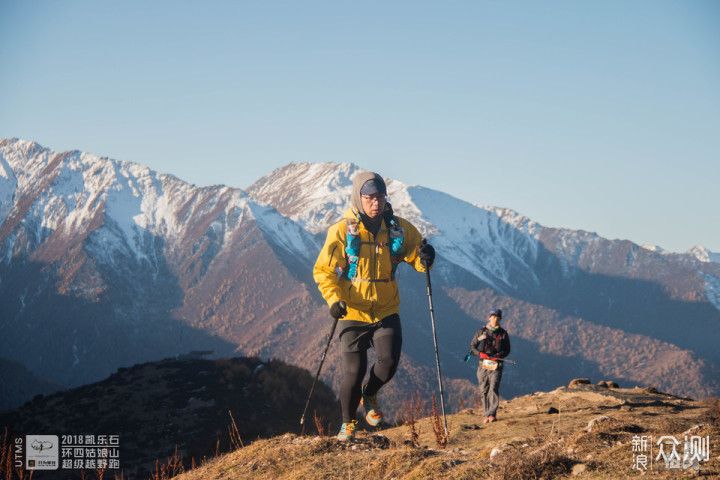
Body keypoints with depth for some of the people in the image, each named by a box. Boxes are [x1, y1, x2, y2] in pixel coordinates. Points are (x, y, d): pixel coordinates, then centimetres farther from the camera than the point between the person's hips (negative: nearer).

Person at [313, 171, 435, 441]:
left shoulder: (399, 229, -2)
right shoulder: (342, 231, -9)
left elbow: (416, 257, 7)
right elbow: (323, 270, -4)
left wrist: (425, 259, -18)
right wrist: (334, 299, -20)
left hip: (386, 310, 2)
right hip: (352, 312, -2)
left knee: (389, 361, -16)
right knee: (354, 373, -4)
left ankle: (370, 396, 19)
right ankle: (347, 422, 23)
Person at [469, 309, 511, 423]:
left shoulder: (503, 333, 9)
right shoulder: (481, 332, 10)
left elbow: (507, 349, 9)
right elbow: (472, 346, 10)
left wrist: (498, 355, -11)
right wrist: (480, 353, -9)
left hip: (496, 365, -1)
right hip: (483, 365, 1)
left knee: (494, 389, -14)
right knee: (484, 391, 2)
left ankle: (492, 414, -15)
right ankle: (486, 414, 10)